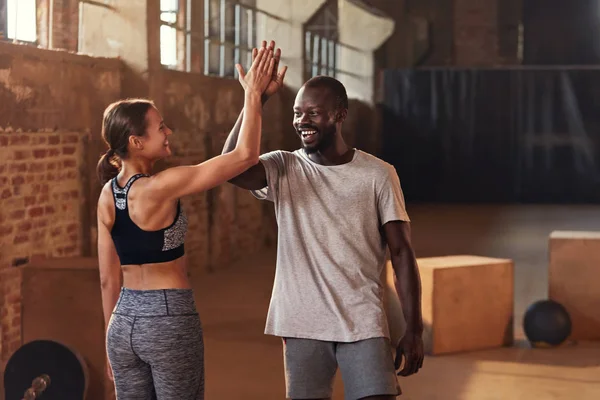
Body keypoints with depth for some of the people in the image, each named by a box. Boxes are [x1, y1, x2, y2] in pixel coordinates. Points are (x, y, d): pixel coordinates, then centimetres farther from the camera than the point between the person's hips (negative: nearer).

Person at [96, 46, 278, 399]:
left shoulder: (108, 194, 4)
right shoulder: (161, 187, -17)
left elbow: (108, 279, 10)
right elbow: (245, 156, -17)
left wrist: (115, 339, 18)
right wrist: (253, 94, -8)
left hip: (123, 321, 7)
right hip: (169, 318, -7)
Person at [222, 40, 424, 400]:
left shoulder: (378, 175, -1)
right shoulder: (284, 168, 2)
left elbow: (402, 253, 0)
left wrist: (414, 330, -5)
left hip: (364, 324, -1)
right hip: (303, 326, 2)